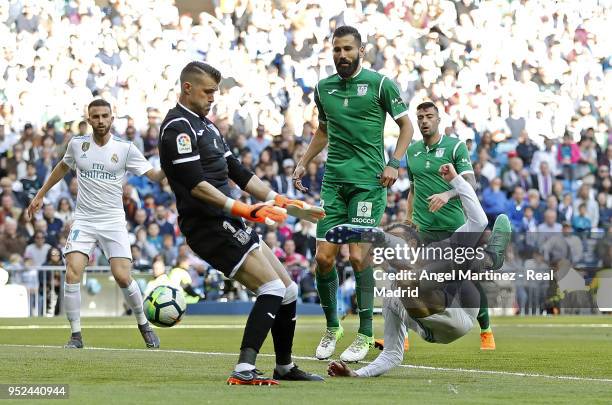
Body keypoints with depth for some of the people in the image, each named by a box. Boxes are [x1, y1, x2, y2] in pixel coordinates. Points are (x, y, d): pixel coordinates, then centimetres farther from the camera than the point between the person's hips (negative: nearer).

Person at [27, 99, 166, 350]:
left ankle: (143, 325, 14)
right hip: (83, 220, 2)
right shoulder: (77, 145, 4)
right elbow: (63, 167, 24)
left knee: (122, 277, -11)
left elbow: (154, 175, -6)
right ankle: (76, 335, -6)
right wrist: (40, 195, 28)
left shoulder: (125, 149, -3)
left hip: (113, 221, -1)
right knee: (72, 274, -16)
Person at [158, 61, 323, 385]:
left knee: (288, 290, 12)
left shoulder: (206, 125, 21)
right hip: (208, 226, -10)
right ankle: (243, 371, -25)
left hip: (229, 224, 10)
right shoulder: (178, 126, -11)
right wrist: (241, 209, -28)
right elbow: (194, 184, -22)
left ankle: (285, 367, 23)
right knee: (272, 288, -19)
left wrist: (277, 200, 14)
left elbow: (237, 172, 23)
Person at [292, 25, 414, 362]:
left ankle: (365, 334, -3)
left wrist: (394, 163, -9)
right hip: (333, 180, 5)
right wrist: (303, 164, 17)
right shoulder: (323, 88, 11)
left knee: (358, 255, -13)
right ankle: (332, 327, 16)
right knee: (323, 257, -2)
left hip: (368, 180, -4)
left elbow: (406, 125, 3)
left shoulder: (380, 84, -3)